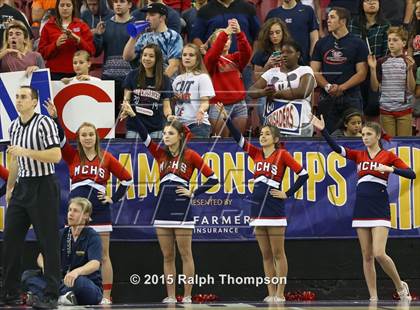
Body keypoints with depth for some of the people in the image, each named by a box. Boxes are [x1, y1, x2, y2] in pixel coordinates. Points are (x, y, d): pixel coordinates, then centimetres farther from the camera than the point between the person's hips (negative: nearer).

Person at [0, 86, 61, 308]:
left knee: (48, 243, -5)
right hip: (22, 187, 7)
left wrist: (26, 152, -23)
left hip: (43, 187, -7)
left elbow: (56, 156, -18)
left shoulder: (45, 123, -10)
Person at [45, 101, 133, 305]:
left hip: (99, 211, -1)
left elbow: (127, 178, 11)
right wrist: (54, 118, -22)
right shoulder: (72, 156, 6)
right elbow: (60, 138, -9)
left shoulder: (106, 158, 5)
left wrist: (114, 199, 4)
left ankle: (106, 296, 2)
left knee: (103, 255, 1)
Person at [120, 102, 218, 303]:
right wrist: (133, 116, -14)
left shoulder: (190, 156, -1)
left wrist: (193, 193, -5)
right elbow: (144, 136, -2)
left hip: (181, 209, -5)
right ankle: (170, 296, 10)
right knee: (167, 256, 7)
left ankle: (187, 296, 1)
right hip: (163, 209, 5)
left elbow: (212, 178, -1)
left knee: (185, 254, -1)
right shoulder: (161, 154, 10)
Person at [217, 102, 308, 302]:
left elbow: (303, 174, -6)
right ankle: (271, 293, 11)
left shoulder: (282, 154, -3)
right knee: (266, 255, 8)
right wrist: (226, 117, -8)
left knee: (278, 254, -3)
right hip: (257, 208, 6)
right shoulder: (257, 154, 11)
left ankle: (280, 294, 0)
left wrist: (287, 194, -7)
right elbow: (238, 138, 2)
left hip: (274, 209, -6)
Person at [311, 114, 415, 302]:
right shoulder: (359, 155, 11)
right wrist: (323, 131, -16)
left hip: (380, 209, -4)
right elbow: (336, 148, -3)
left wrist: (391, 169, -19)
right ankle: (373, 298, 7)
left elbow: (411, 174, -6)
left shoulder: (388, 156, 2)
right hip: (361, 208, 4)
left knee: (379, 254, -16)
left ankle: (401, 286, 5)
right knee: (367, 256, 3)